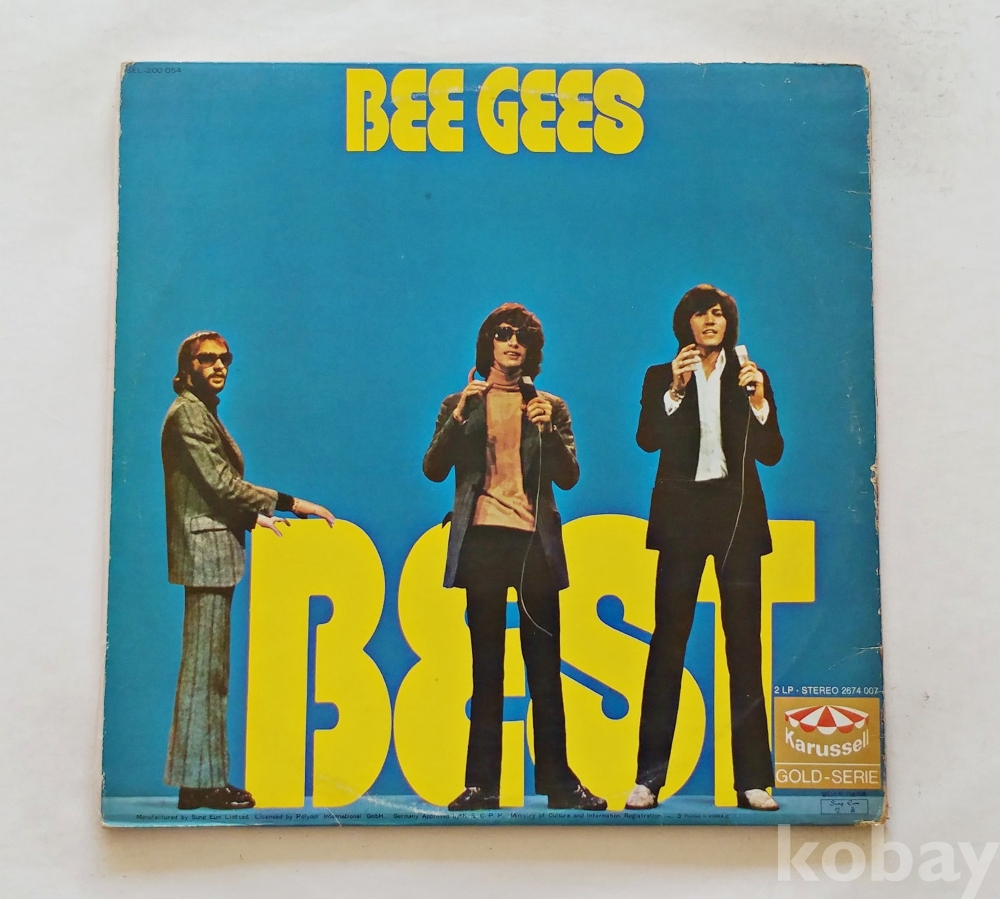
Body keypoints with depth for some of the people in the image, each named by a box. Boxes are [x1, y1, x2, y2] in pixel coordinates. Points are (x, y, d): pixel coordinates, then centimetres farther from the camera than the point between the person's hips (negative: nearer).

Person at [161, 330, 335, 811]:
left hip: (215, 550, 10)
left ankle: (203, 780, 13)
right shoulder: (187, 413, -8)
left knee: (209, 669, 9)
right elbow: (219, 482, -16)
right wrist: (287, 502, -16)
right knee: (204, 667, -8)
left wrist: (254, 515, 14)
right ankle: (200, 781, -3)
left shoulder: (204, 412, 22)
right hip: (205, 548, -10)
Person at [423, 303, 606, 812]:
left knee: (544, 665, 1)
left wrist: (548, 430, -9)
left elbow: (569, 476, 6)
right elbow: (433, 470, 2)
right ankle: (482, 783, 8)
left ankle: (557, 779, 8)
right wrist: (458, 418, -10)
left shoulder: (550, 407, 14)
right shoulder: (460, 405, 13)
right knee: (486, 667, 3)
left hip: (535, 541, 0)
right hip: (481, 540, 0)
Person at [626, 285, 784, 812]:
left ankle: (752, 780, 4)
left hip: (738, 513, 1)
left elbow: (772, 453, 5)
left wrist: (758, 402, -10)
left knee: (745, 644, 0)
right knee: (668, 640, -3)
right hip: (682, 515, -1)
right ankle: (649, 778, 1)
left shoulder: (750, 376, 12)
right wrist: (675, 391, -19)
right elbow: (647, 439, -6)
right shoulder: (662, 378, 9)